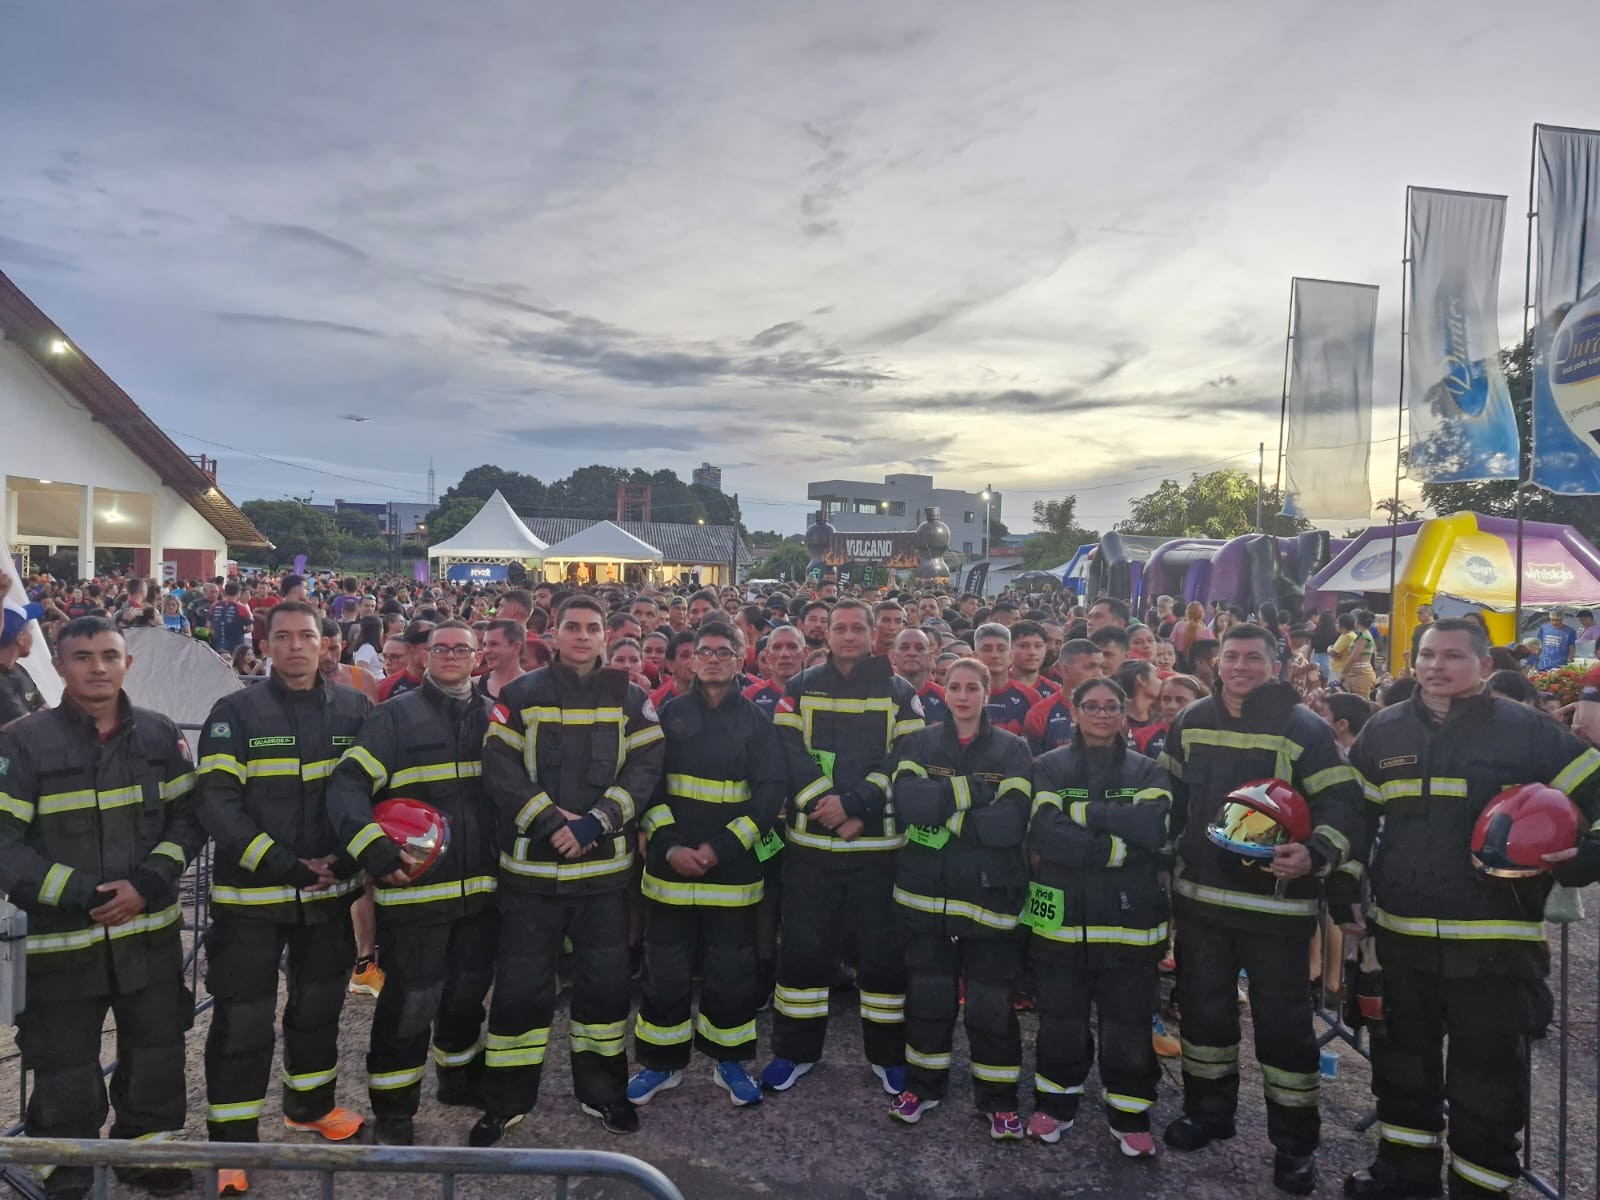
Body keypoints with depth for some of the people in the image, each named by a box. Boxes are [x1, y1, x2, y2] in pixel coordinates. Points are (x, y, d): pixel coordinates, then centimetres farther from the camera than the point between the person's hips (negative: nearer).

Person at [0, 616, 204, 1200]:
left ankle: (149, 1151, 38)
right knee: (65, 1073, 11)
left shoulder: (160, 734, 0)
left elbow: (188, 817, 4)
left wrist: (149, 882, -11)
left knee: (157, 1057, 17)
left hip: (151, 932, 3)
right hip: (60, 940, -3)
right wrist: (79, 895, -17)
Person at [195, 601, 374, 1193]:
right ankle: (231, 1140, 20)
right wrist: (279, 864, -20)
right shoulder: (236, 713, -8)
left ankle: (310, 1103, 40)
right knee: (243, 1018, 3)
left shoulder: (355, 709, 2)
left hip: (330, 890, 4)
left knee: (320, 1001, 19)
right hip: (250, 894, -3)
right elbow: (217, 802, -13)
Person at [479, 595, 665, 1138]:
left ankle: (602, 1090, 29)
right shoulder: (521, 696, 0)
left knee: (605, 980, 11)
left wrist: (594, 823, -15)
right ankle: (507, 1099, 24)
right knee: (521, 983, 6)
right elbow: (499, 769, -6)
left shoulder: (631, 700, 3)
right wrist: (551, 821, -16)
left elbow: (645, 769, -4)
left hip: (604, 864, 1)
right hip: (532, 864, -1)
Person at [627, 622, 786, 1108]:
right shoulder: (669, 715, 4)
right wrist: (668, 845, -12)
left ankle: (730, 1060, 27)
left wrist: (721, 847, -12)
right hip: (670, 864, 1)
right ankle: (662, 1060, 26)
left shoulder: (756, 720, 2)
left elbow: (770, 790, -4)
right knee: (665, 967, 9)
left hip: (733, 867, 0)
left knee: (731, 967, 9)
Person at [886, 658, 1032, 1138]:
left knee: (992, 1003, 5)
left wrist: (941, 811, -14)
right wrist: (971, 791, -18)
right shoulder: (919, 744, 4)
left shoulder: (1013, 750, -1)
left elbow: (1011, 822, -15)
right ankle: (923, 1084, 33)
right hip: (926, 891, 2)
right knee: (927, 994, 14)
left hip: (990, 893, -2)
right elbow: (907, 800, -15)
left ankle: (999, 1098, 25)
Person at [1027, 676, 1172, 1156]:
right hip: (1062, 915, 0)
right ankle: (1055, 1104, 32)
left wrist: (1080, 811, -15)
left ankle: (1130, 1116, 28)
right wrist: (1119, 850, -18)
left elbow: (1152, 827, -15)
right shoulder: (1050, 767, 2)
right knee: (1060, 1020, 12)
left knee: (1129, 1023, 9)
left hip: (1130, 917, 1)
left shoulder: (1146, 771, 5)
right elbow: (1045, 833, -14)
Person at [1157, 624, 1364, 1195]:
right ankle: (1208, 1108, 36)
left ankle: (1295, 1141, 22)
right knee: (1204, 1005, 16)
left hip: (1276, 899, -4)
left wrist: (1316, 854, -28)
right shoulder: (1191, 721, 4)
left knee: (1282, 1019, 5)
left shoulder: (1304, 728, -10)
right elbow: (1172, 795, 15)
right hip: (1200, 894, 5)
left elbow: (1342, 801, -12)